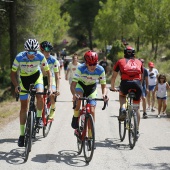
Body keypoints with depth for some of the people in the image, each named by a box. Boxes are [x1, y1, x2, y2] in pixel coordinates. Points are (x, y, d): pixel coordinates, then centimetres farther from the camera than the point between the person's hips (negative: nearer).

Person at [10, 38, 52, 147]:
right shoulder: (19, 58, -29)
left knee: (40, 96, -30)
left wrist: (50, 86, -26)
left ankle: (39, 118, -2)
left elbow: (48, 71, -16)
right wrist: (16, 86, -31)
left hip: (36, 76, 0)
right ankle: (22, 134, 7)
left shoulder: (40, 57, -27)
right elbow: (13, 73, -16)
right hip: (24, 78, 0)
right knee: (24, 107, -1)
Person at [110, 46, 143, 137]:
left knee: (122, 95, 34)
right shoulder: (139, 62, 28)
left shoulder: (120, 61, 24)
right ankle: (137, 130, 13)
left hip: (125, 83, -1)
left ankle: (122, 109, 6)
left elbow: (113, 77, 28)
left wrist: (112, 87, 43)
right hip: (137, 83, 1)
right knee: (136, 108, 16)